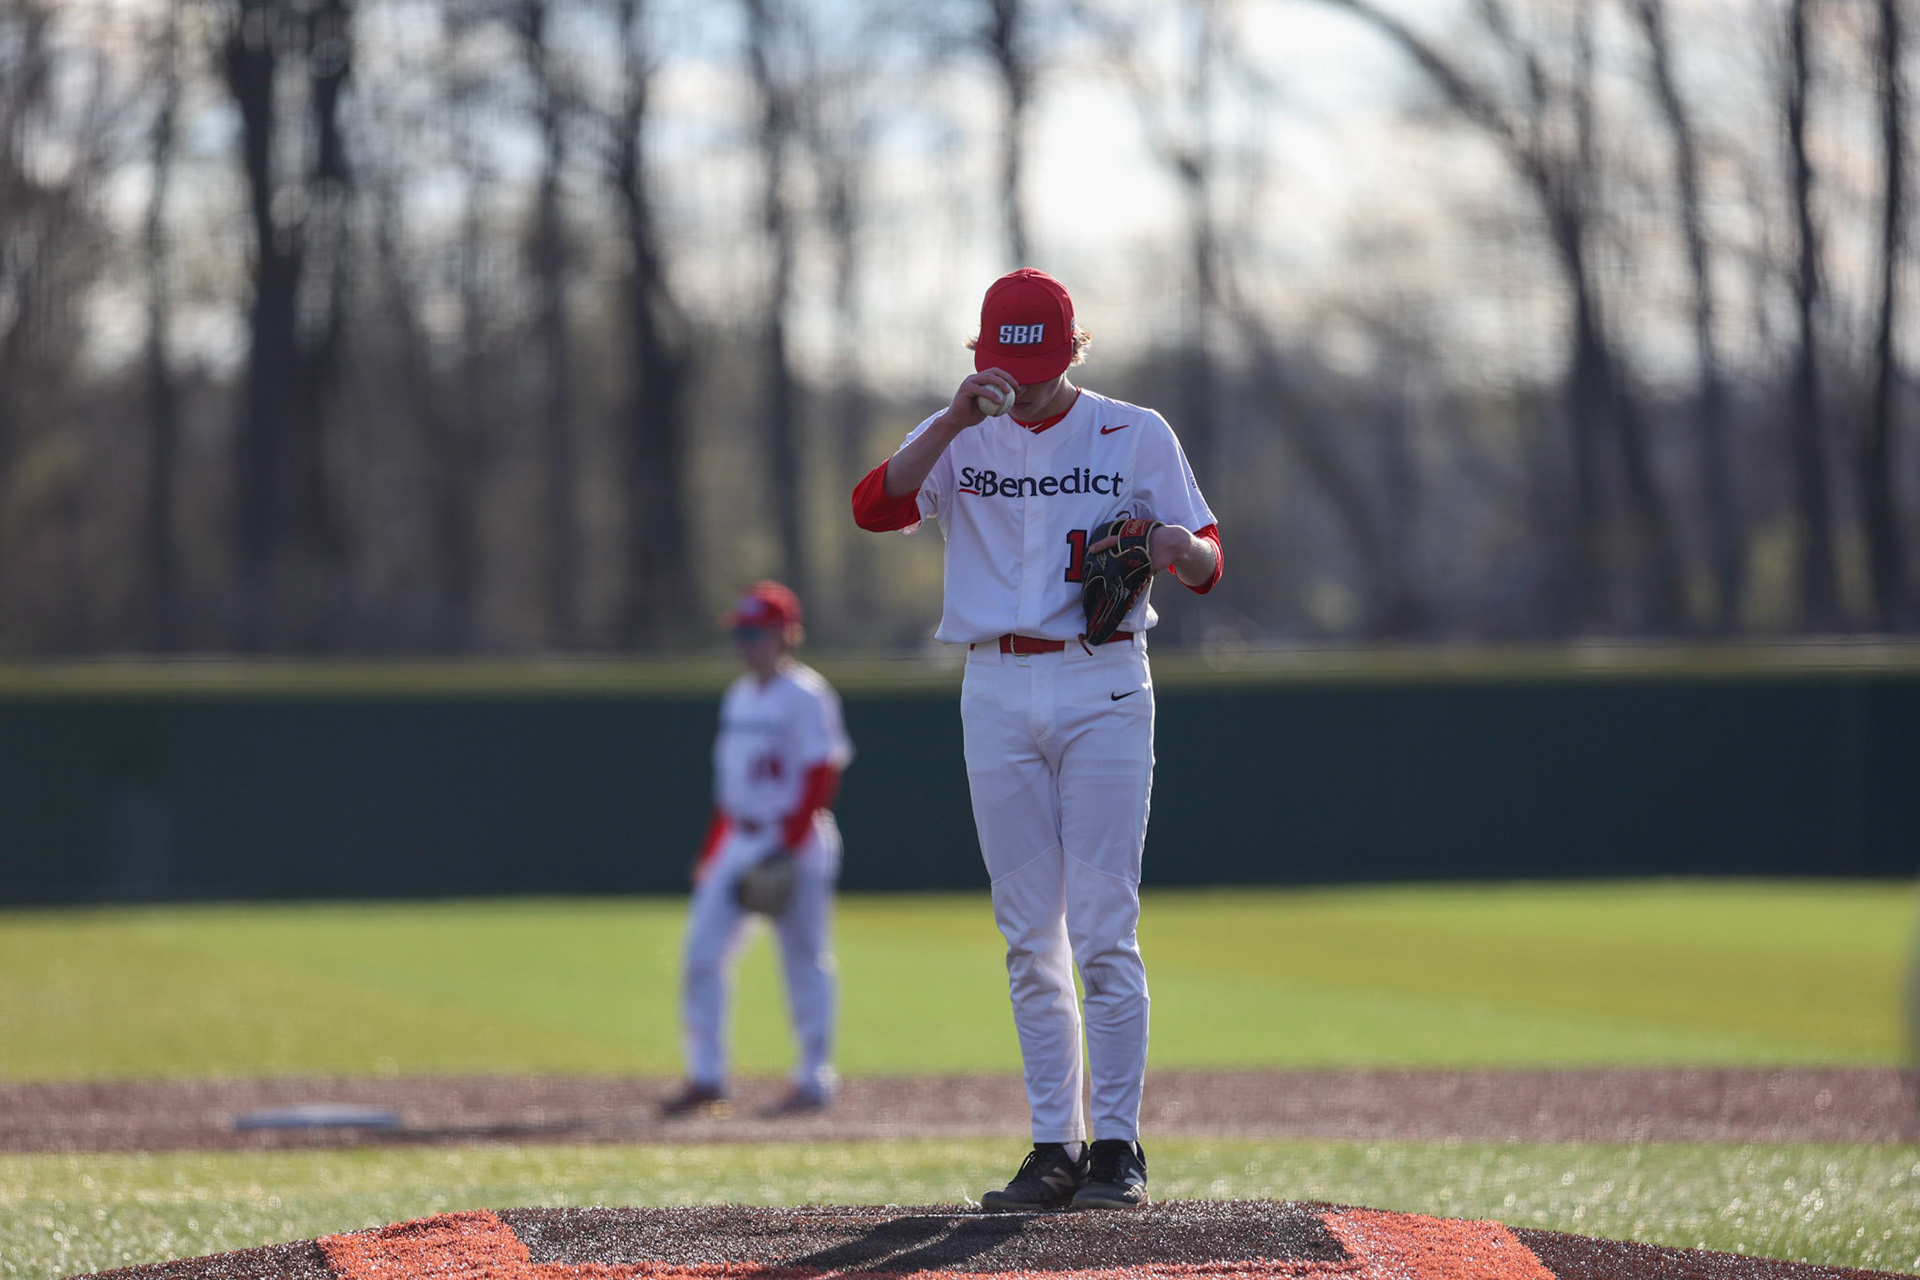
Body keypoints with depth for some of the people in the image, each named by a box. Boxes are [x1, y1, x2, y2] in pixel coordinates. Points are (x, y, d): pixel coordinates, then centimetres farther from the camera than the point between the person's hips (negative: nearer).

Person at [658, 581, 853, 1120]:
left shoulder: (805, 696, -9)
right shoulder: (739, 697, 15)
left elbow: (820, 775, -15)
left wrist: (789, 845, -21)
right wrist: (710, 850, 17)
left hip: (795, 842, -8)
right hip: (738, 842, 8)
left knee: (805, 963, -2)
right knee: (701, 953, 0)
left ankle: (814, 1082, 5)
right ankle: (706, 1079, 3)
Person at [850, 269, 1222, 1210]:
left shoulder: (1135, 435, 3)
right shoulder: (958, 442, 7)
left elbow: (1209, 563, 1)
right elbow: (873, 507, -12)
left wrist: (1176, 548, -22)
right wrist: (956, 422, -24)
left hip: (1103, 689, -3)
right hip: (997, 694, 3)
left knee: (1103, 931, -7)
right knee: (1029, 938, 4)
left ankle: (1118, 1146, -3)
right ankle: (1054, 1146, 8)